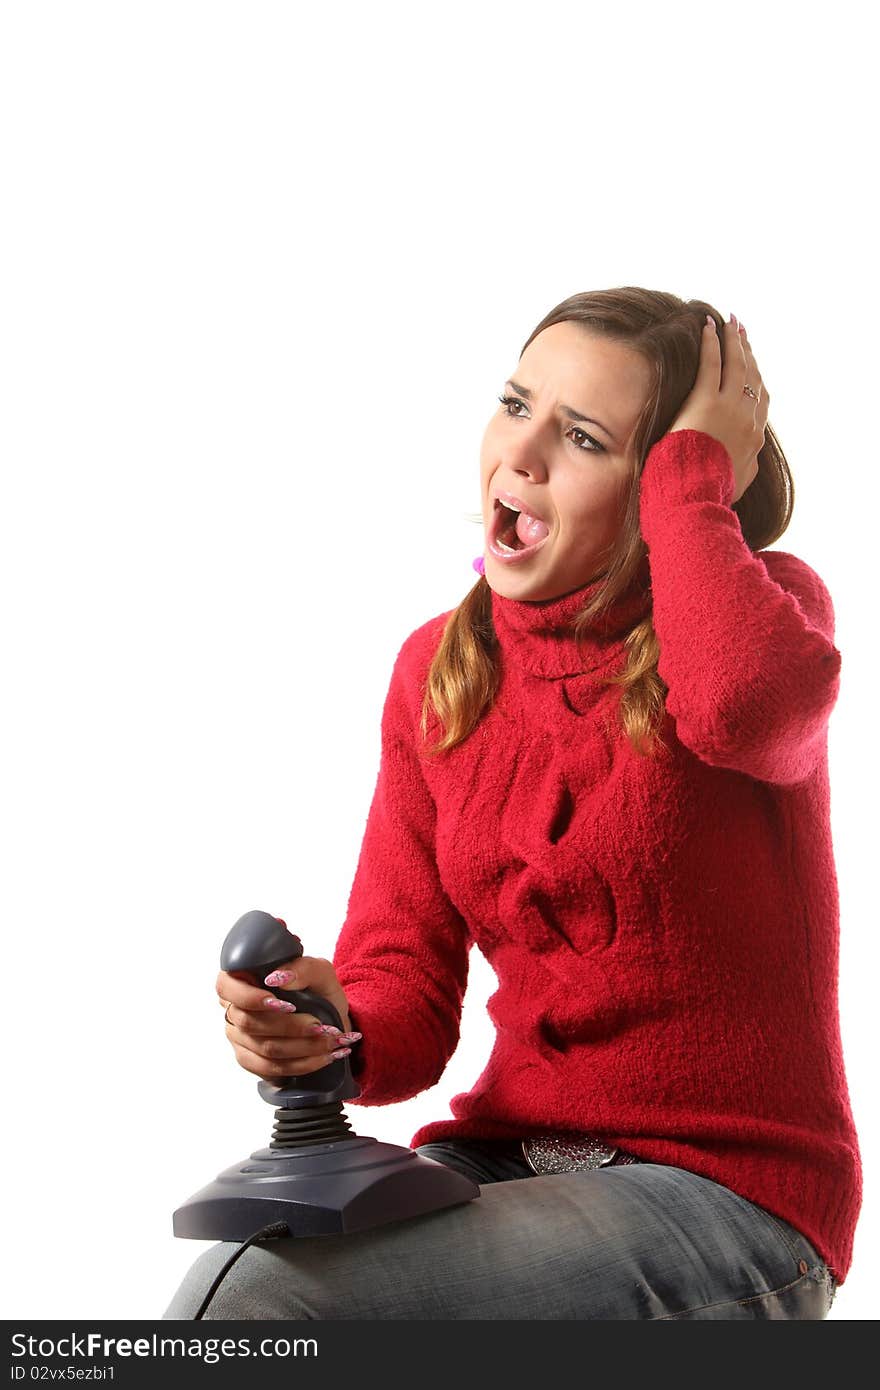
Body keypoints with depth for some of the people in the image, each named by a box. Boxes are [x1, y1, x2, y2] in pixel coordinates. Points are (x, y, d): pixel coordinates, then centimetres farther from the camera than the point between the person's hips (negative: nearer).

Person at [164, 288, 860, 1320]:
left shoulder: (769, 605, -5)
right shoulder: (437, 670, 7)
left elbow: (745, 704, -33)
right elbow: (405, 999, 4)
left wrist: (695, 469, -17)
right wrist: (336, 1034, -20)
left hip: (730, 1194, -4)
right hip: (510, 1155, 4)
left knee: (261, 1299, -24)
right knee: (218, 1280, -24)